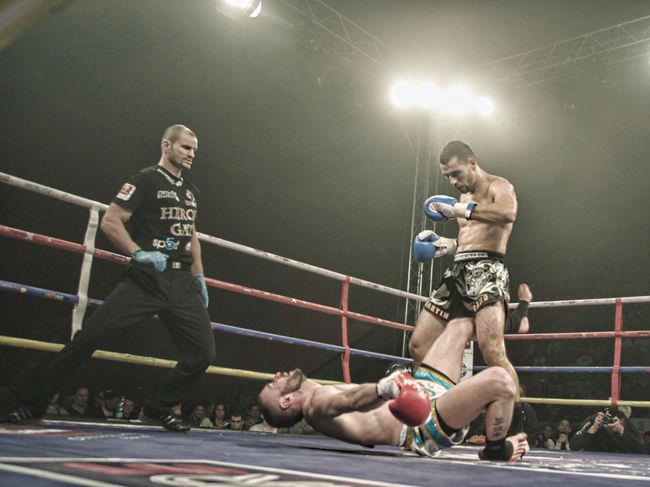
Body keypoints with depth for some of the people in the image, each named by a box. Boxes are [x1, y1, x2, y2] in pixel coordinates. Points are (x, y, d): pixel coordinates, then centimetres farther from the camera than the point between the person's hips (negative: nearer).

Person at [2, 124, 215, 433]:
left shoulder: (191, 192, 20)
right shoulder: (145, 180, -1)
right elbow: (110, 222, -8)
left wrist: (199, 278, 19)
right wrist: (139, 253, -20)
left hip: (183, 283, 6)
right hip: (146, 279, -6)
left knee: (204, 352, -2)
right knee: (89, 336, -12)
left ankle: (160, 408, 18)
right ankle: (31, 403, 5)